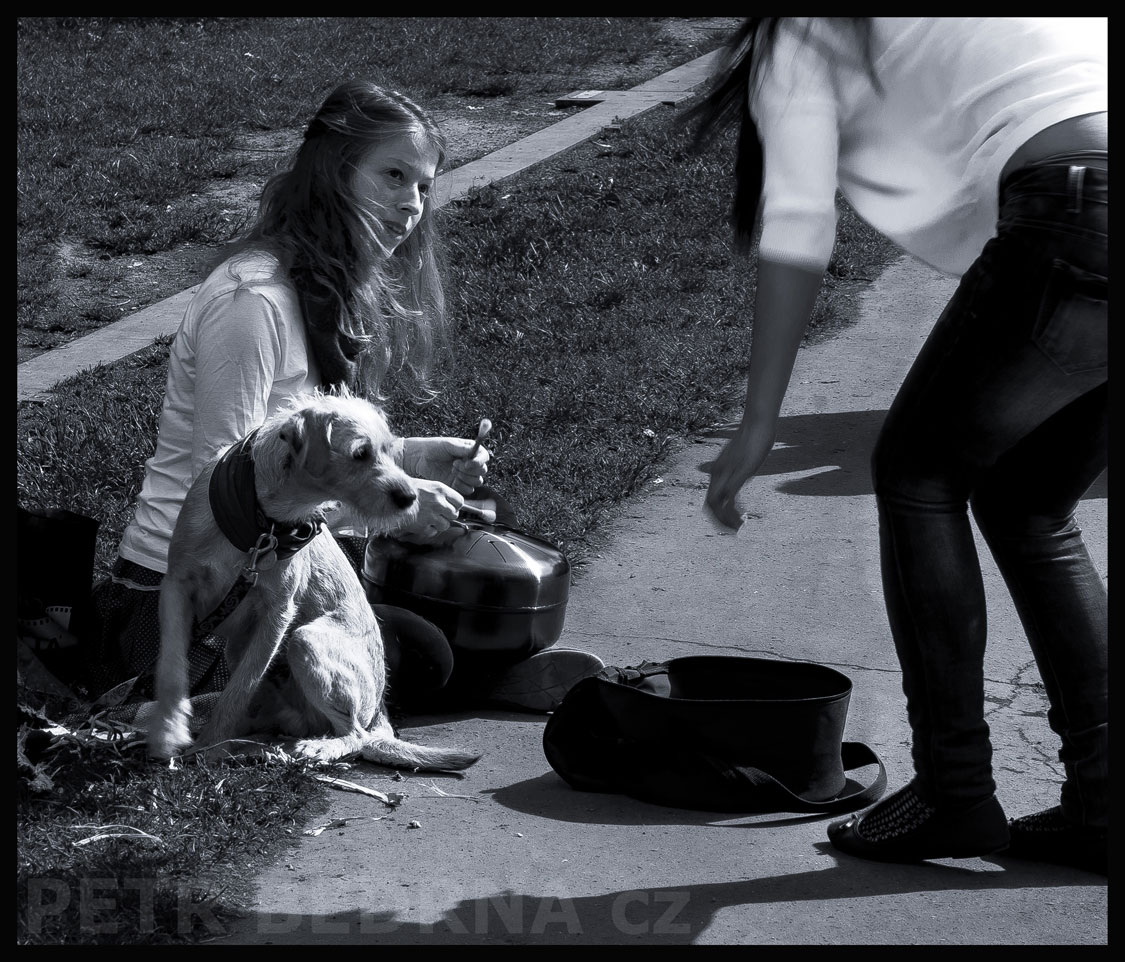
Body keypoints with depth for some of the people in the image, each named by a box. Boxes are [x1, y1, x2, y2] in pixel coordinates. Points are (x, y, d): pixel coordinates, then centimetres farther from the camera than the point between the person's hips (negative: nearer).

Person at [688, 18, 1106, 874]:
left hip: (1075, 226, -6)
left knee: (919, 471, 11)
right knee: (1028, 506, 19)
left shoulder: (803, 38, 14)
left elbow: (798, 232, 5)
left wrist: (759, 424, 6)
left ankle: (955, 793, 8)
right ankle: (1097, 803, 15)